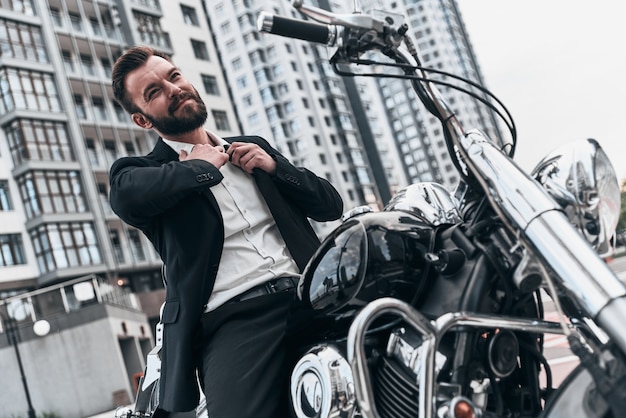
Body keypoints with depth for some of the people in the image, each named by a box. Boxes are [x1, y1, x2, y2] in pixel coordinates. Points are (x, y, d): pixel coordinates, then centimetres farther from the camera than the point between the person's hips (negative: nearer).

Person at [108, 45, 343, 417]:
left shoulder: (253, 148, 25)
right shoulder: (142, 170, 12)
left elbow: (331, 204, 23)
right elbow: (127, 195, -15)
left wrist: (274, 166, 7)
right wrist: (204, 166, 0)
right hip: (234, 320, -3)